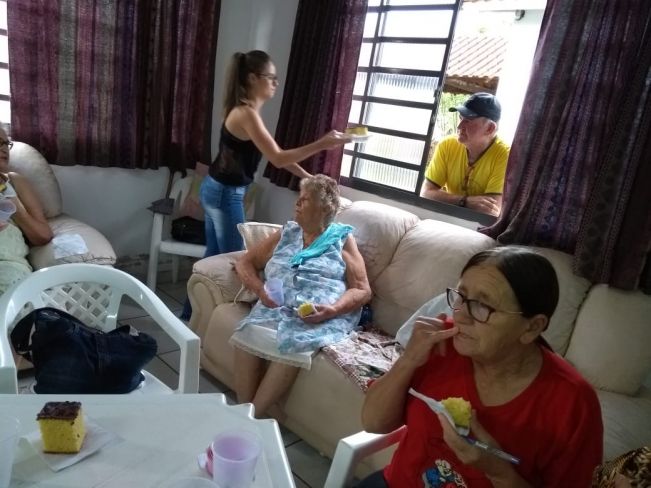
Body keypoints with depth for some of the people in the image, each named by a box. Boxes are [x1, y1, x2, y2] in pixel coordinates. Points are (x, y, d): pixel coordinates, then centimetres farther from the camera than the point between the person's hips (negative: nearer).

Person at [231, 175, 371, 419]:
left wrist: (332, 310, -15)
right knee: (249, 333, -29)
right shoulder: (286, 233, 23)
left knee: (293, 343, -34)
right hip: (278, 308, 4)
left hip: (323, 316, -3)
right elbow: (245, 263, 21)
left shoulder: (343, 239, 12)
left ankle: (253, 413, -21)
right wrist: (260, 290, 0)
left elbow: (362, 290, 5)